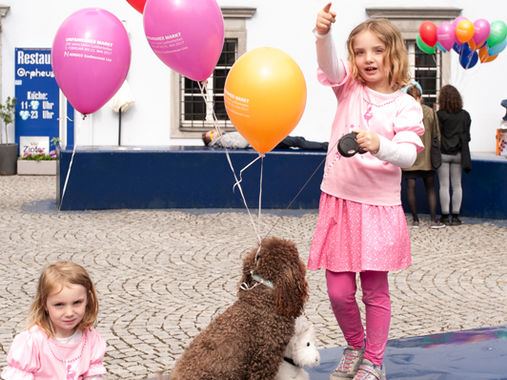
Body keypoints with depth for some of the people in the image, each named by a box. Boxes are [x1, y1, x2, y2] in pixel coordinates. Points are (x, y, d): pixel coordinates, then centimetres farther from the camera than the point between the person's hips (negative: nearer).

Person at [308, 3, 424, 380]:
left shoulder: (405, 106, -1)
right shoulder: (349, 87, 5)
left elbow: (408, 154, -13)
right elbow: (329, 63, -16)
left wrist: (380, 145, -34)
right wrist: (323, 33, -37)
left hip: (379, 207, -2)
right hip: (339, 201, 2)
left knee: (375, 289, 5)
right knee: (339, 291, 2)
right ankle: (354, 348, 29)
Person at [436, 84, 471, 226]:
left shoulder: (439, 115, -11)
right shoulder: (465, 115, 1)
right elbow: (467, 136, 7)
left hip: (443, 154, -3)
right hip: (458, 154, 3)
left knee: (444, 185, 3)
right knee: (457, 185, 8)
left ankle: (445, 215, 5)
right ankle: (456, 216, 10)